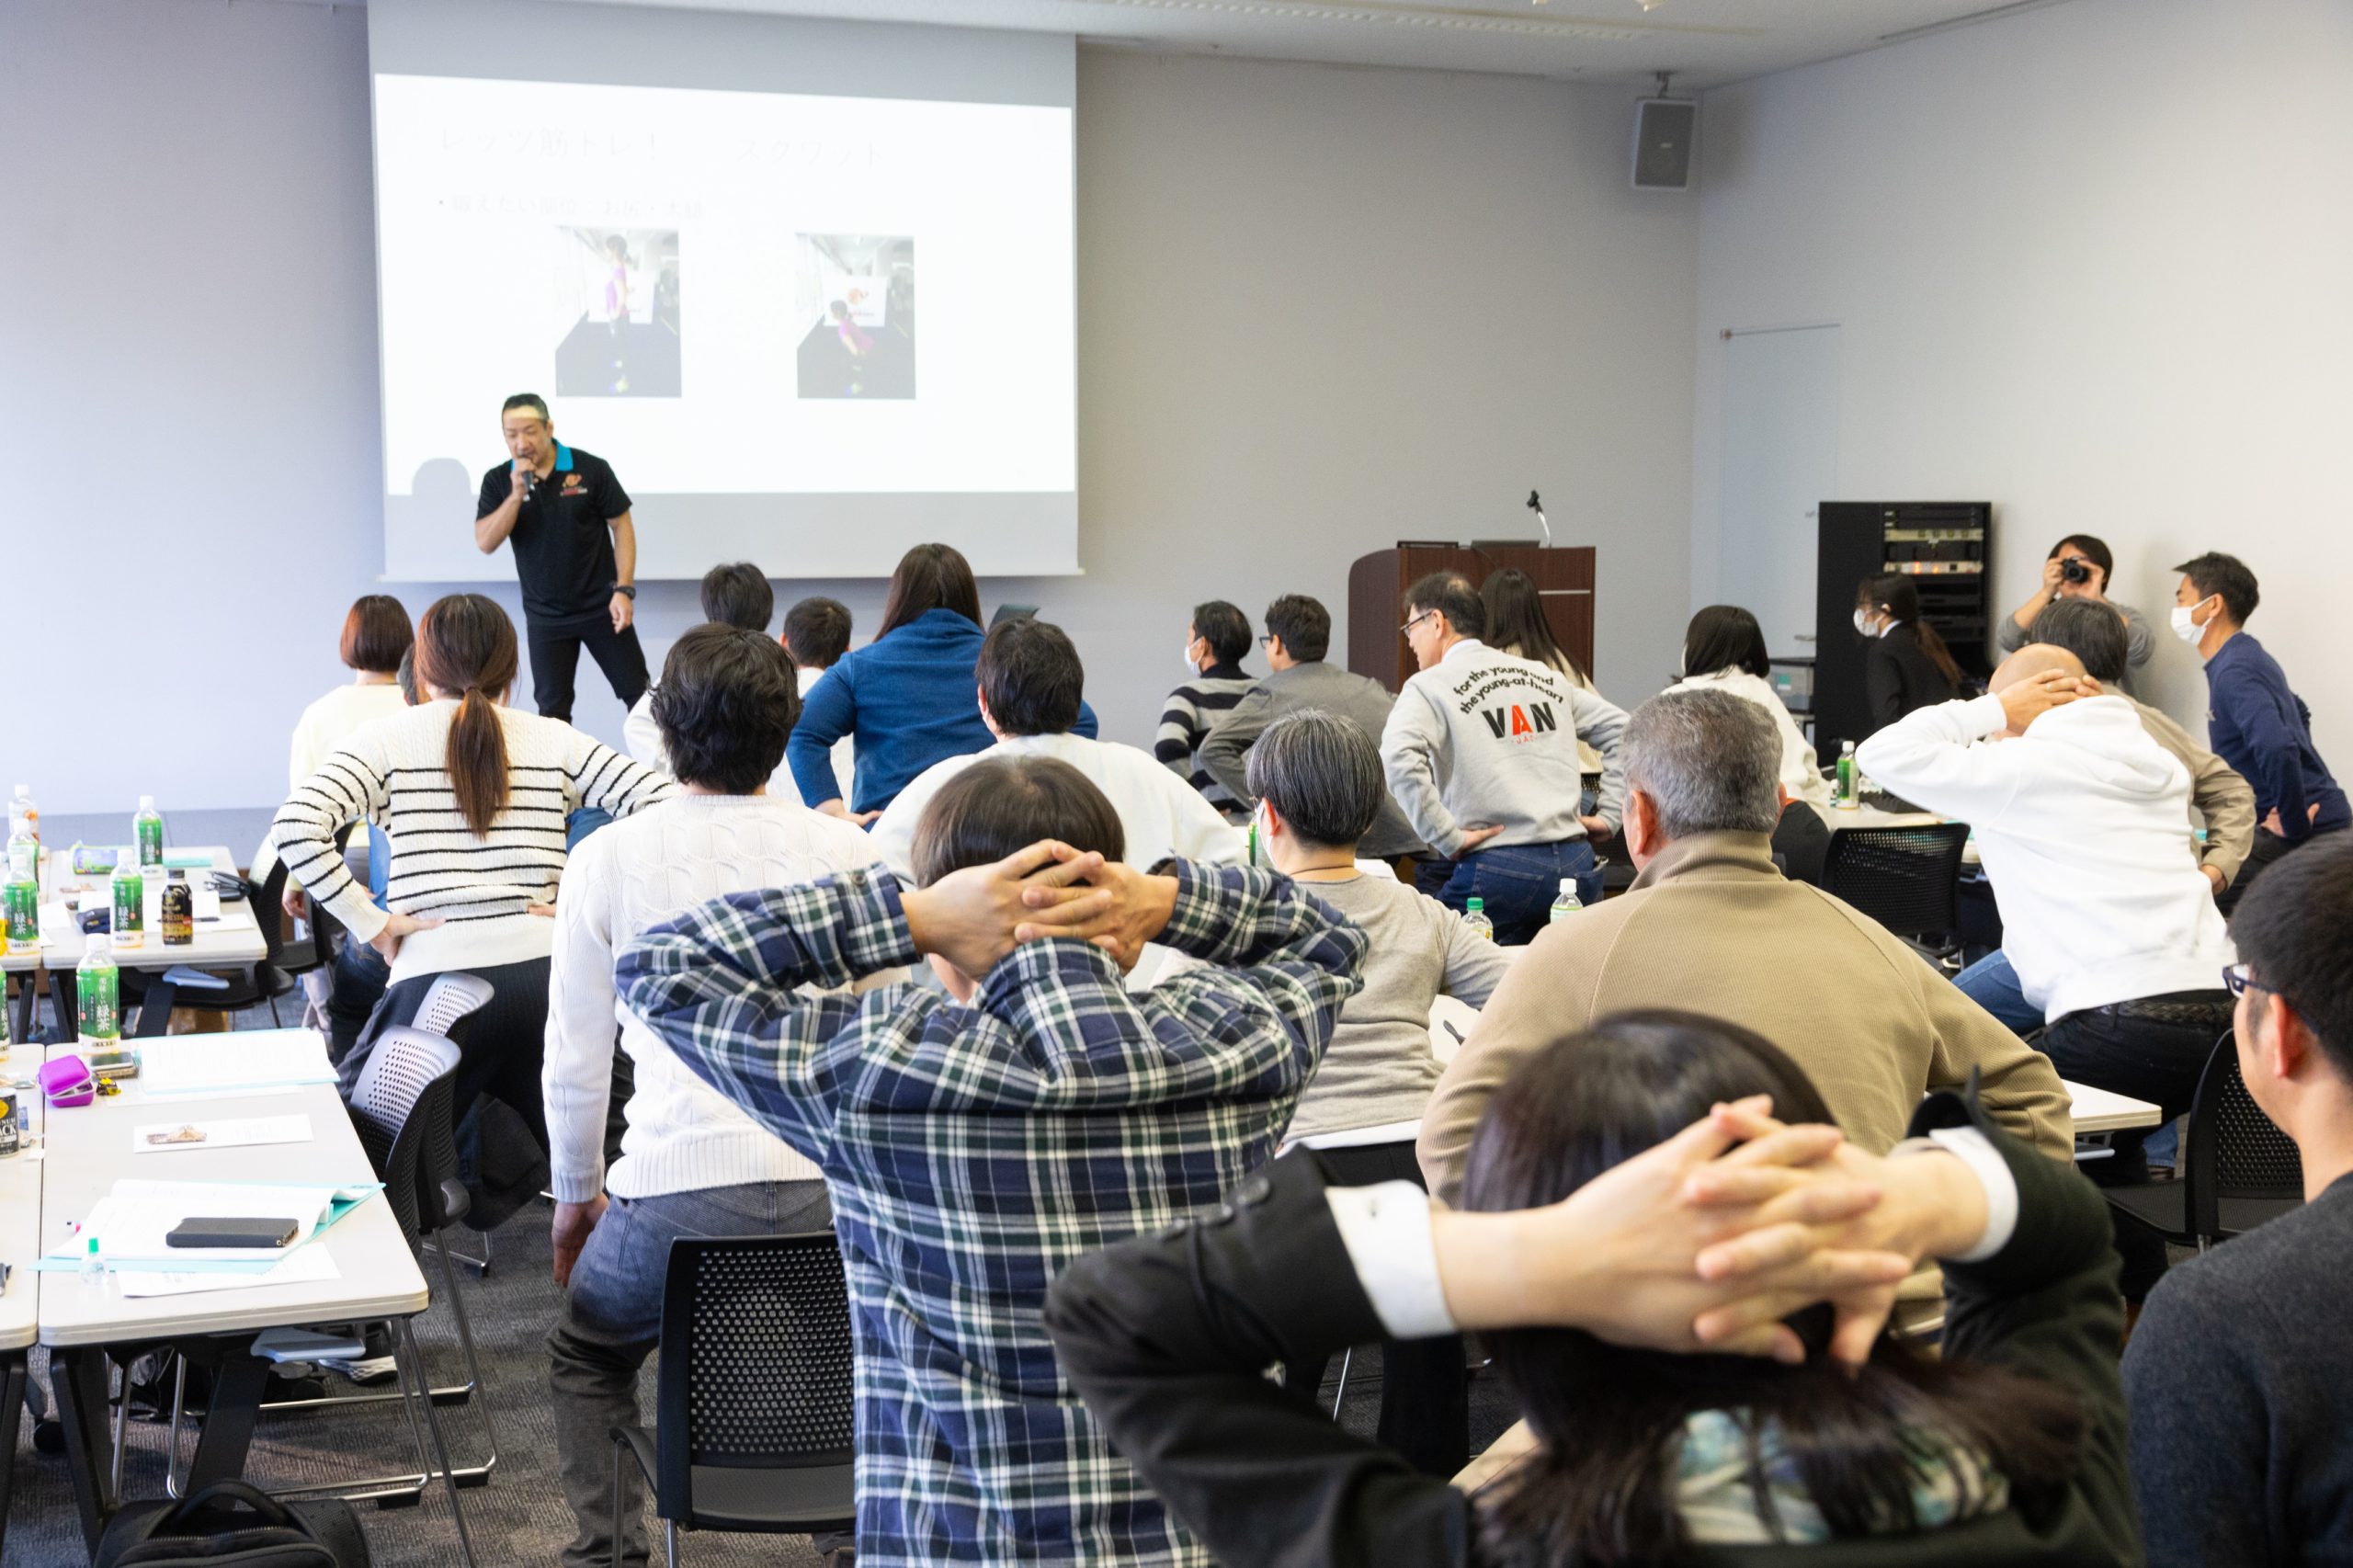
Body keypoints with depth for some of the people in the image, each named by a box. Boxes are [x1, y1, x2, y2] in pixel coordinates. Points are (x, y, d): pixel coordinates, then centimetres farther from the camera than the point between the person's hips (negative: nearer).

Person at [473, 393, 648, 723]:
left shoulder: (591, 469, -9)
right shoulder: (498, 481, -3)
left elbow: (622, 526, -4)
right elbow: (485, 543, -10)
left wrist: (624, 590, -12)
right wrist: (517, 494, -21)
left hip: (601, 606, -2)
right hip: (545, 616, 2)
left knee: (638, 694, 4)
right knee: (552, 707, 6)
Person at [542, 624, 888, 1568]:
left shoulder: (607, 859, 3)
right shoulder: (850, 853, 5)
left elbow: (574, 1060, 9)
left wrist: (575, 1195, 24)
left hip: (676, 1188, -1)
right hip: (835, 1184, 2)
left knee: (586, 1358, 28)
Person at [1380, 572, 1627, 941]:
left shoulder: (1430, 686, 0)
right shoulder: (1544, 676, 19)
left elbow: (1398, 758, -19)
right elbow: (1620, 728, 21)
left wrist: (1448, 838, -15)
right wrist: (1608, 815, 16)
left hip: (1499, 868, -6)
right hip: (1577, 863, 6)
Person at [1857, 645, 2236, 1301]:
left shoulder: (2021, 765, -2)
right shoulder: (2153, 763, 19)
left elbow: (1883, 753, 0)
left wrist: (1994, 709, 8)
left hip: (2124, 1022, -7)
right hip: (2217, 1007, 8)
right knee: (2104, 1144, 30)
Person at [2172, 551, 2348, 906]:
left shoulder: (2234, 671, -17)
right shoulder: (2247, 655, 15)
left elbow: (2278, 748, -34)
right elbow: (2297, 714, 34)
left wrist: (2295, 826, -23)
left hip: (2310, 832, -10)